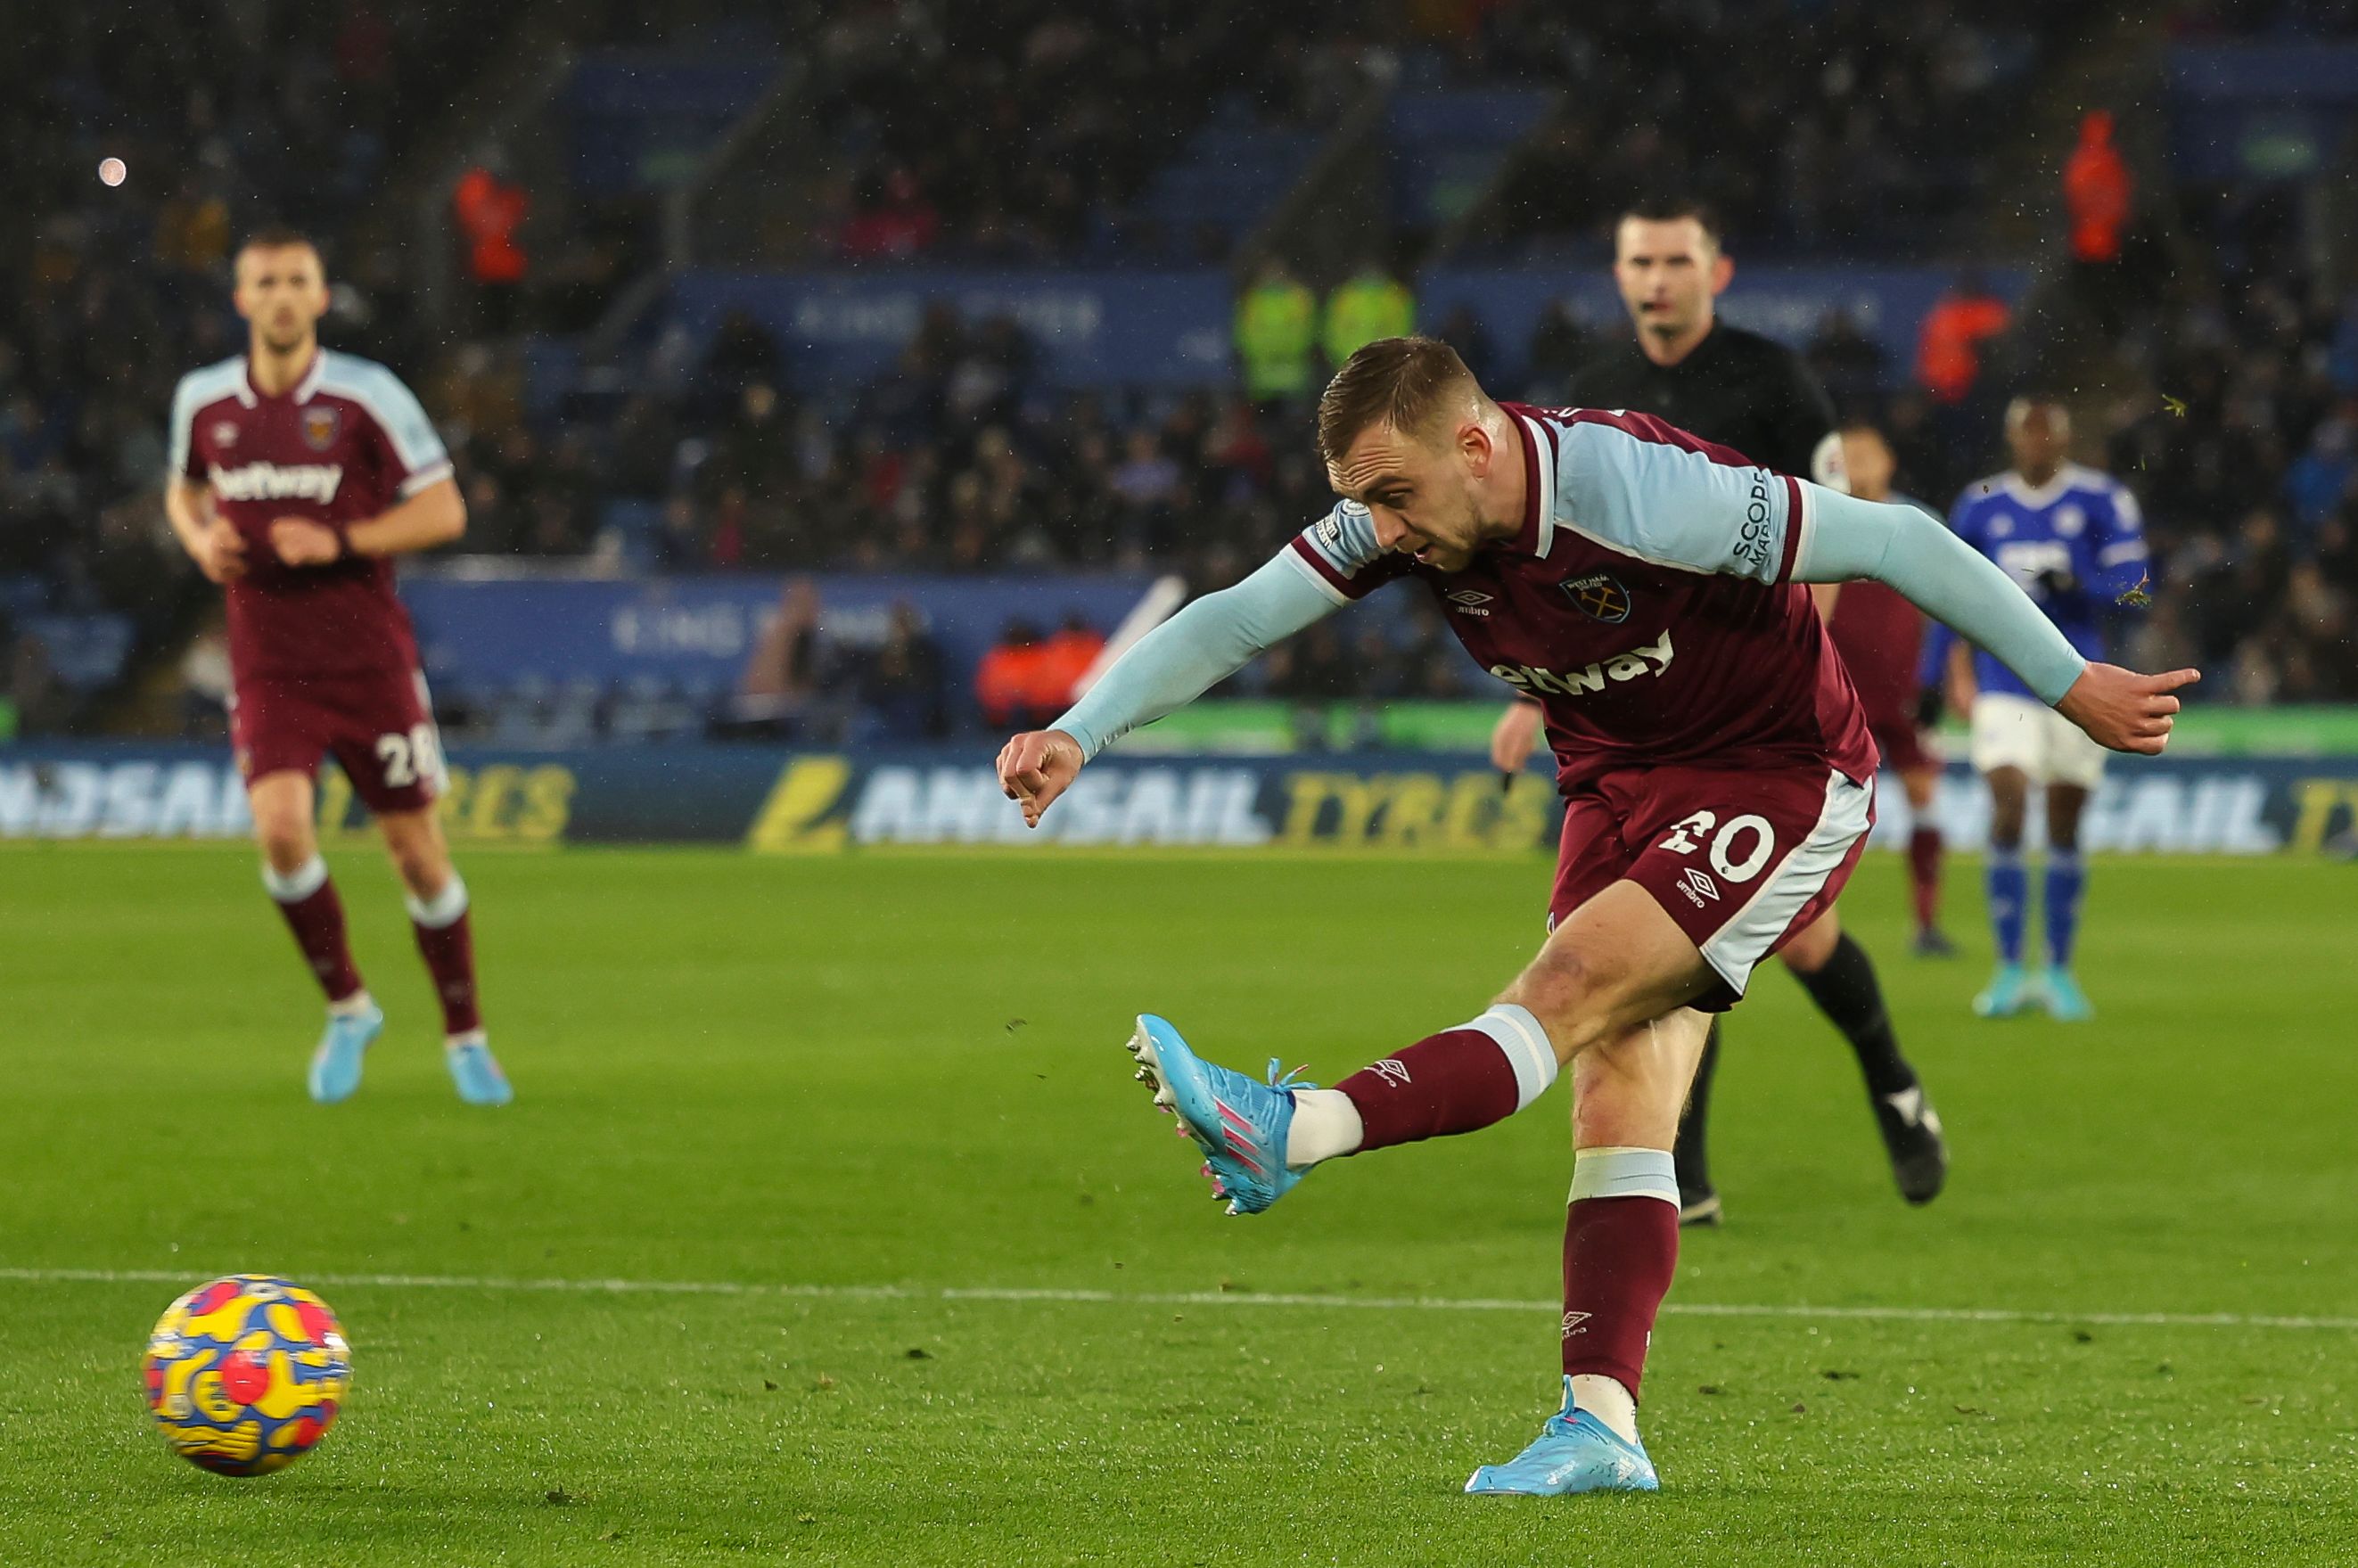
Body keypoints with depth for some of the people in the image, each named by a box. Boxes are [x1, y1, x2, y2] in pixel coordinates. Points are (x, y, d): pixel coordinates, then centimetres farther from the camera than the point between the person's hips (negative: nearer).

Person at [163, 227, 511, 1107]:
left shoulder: (366, 396, -7)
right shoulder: (203, 400, 3)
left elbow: (443, 510, -6)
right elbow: (184, 489, 22)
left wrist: (340, 543, -18)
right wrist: (201, 539, -1)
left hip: (369, 659, -1)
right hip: (268, 663, 1)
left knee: (416, 849, 3)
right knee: (281, 828, -19)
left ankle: (465, 1036, 22)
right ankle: (347, 1008, 4)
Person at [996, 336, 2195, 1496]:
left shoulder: (1645, 495, -31)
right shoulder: (1401, 512, -12)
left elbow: (1898, 543, -25)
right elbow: (1234, 620, -9)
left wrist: (2070, 685, -20)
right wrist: (1080, 733, -22)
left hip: (1779, 779, -7)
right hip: (1617, 783, 7)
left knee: (1569, 988, -25)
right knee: (1617, 1095, -3)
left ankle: (1291, 1134, -38)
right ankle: (1601, 1427, -9)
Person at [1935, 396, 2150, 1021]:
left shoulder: (2102, 501, -1)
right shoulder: (1978, 506, 7)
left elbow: (2130, 583, -6)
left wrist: (2072, 582, -22)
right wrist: (1956, 669, 9)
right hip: (2004, 683, 1)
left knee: (2065, 828, 5)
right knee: (2008, 810, -14)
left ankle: (2058, 970, 17)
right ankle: (2010, 970, -9)